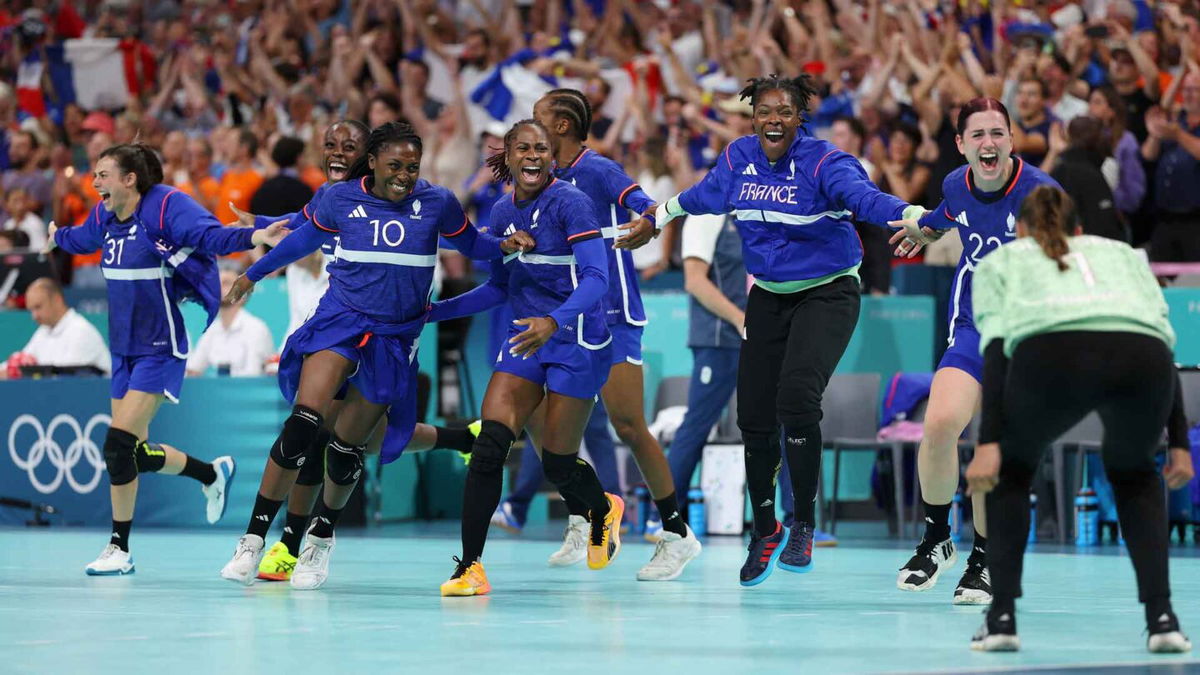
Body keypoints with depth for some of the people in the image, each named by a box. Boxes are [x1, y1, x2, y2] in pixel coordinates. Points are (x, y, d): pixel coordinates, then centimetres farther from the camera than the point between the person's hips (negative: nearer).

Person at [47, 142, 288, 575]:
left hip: (161, 349, -8)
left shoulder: (166, 206, -15)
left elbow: (211, 235, -29)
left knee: (119, 445, -14)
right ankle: (212, 474, 35)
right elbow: (82, 238, 30)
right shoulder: (104, 216, 6)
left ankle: (120, 548, -3)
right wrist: (55, 237, 51)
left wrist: (252, 237, -48)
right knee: (133, 452, 10)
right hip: (124, 348, 8)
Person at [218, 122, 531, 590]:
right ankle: (253, 540, -15)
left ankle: (321, 537, 30)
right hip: (341, 319, -1)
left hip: (395, 337, 1)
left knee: (349, 444, 3)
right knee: (303, 424, -20)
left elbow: (469, 243, 11)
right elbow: (306, 238, 16)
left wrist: (506, 245, -9)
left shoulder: (437, 203, -4)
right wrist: (253, 274, 26)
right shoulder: (341, 199, -3)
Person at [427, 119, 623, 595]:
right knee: (488, 447, -13)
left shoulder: (569, 202, -14)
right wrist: (434, 311, 14)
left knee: (558, 465, 0)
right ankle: (470, 566, -10)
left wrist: (555, 321, -40)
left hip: (577, 342, -5)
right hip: (525, 340, 6)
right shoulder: (503, 212, 7)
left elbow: (596, 278, -23)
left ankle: (603, 509, 36)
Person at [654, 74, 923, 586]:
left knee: (796, 398, -26)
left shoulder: (823, 161, -18)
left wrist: (910, 214, -58)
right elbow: (706, 195, 22)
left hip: (826, 294, -5)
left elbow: (862, 195, -37)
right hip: (768, 296, 6)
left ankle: (803, 527, -10)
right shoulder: (738, 159, -1)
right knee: (754, 418, 4)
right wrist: (665, 212, 41)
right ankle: (765, 530, 26)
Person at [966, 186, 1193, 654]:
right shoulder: (1124, 253, 40)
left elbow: (994, 351, 15)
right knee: (1134, 474, 33)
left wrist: (988, 442, 6)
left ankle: (1002, 616, 20)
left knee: (1011, 470, 29)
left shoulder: (1001, 261, 33)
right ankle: (1161, 617, 19)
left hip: (1050, 354, -2)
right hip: (1142, 358, 2)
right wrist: (1179, 443, 25)